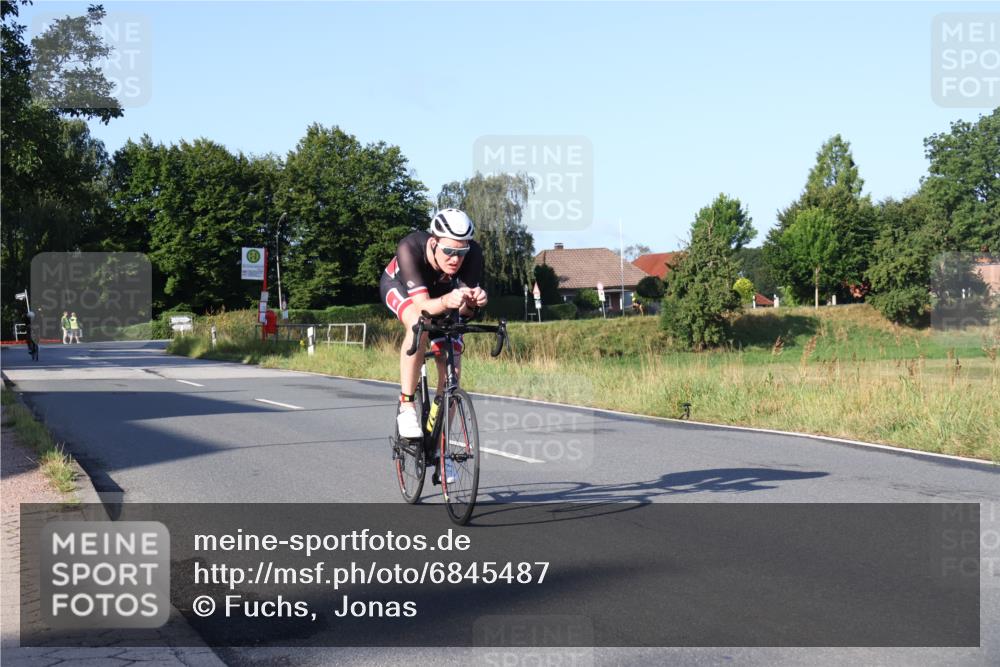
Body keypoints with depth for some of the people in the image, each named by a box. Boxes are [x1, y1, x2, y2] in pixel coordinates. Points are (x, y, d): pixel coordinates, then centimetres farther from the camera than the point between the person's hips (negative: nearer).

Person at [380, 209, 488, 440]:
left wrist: (472, 302, -56)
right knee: (418, 324, -37)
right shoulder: (410, 248, -41)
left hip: (441, 294, 3)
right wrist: (446, 301, -67)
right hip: (399, 286, -3)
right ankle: (406, 407, -26)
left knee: (451, 371, -5)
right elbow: (423, 305, -46)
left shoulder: (473, 253, -34)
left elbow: (464, 311, -33)